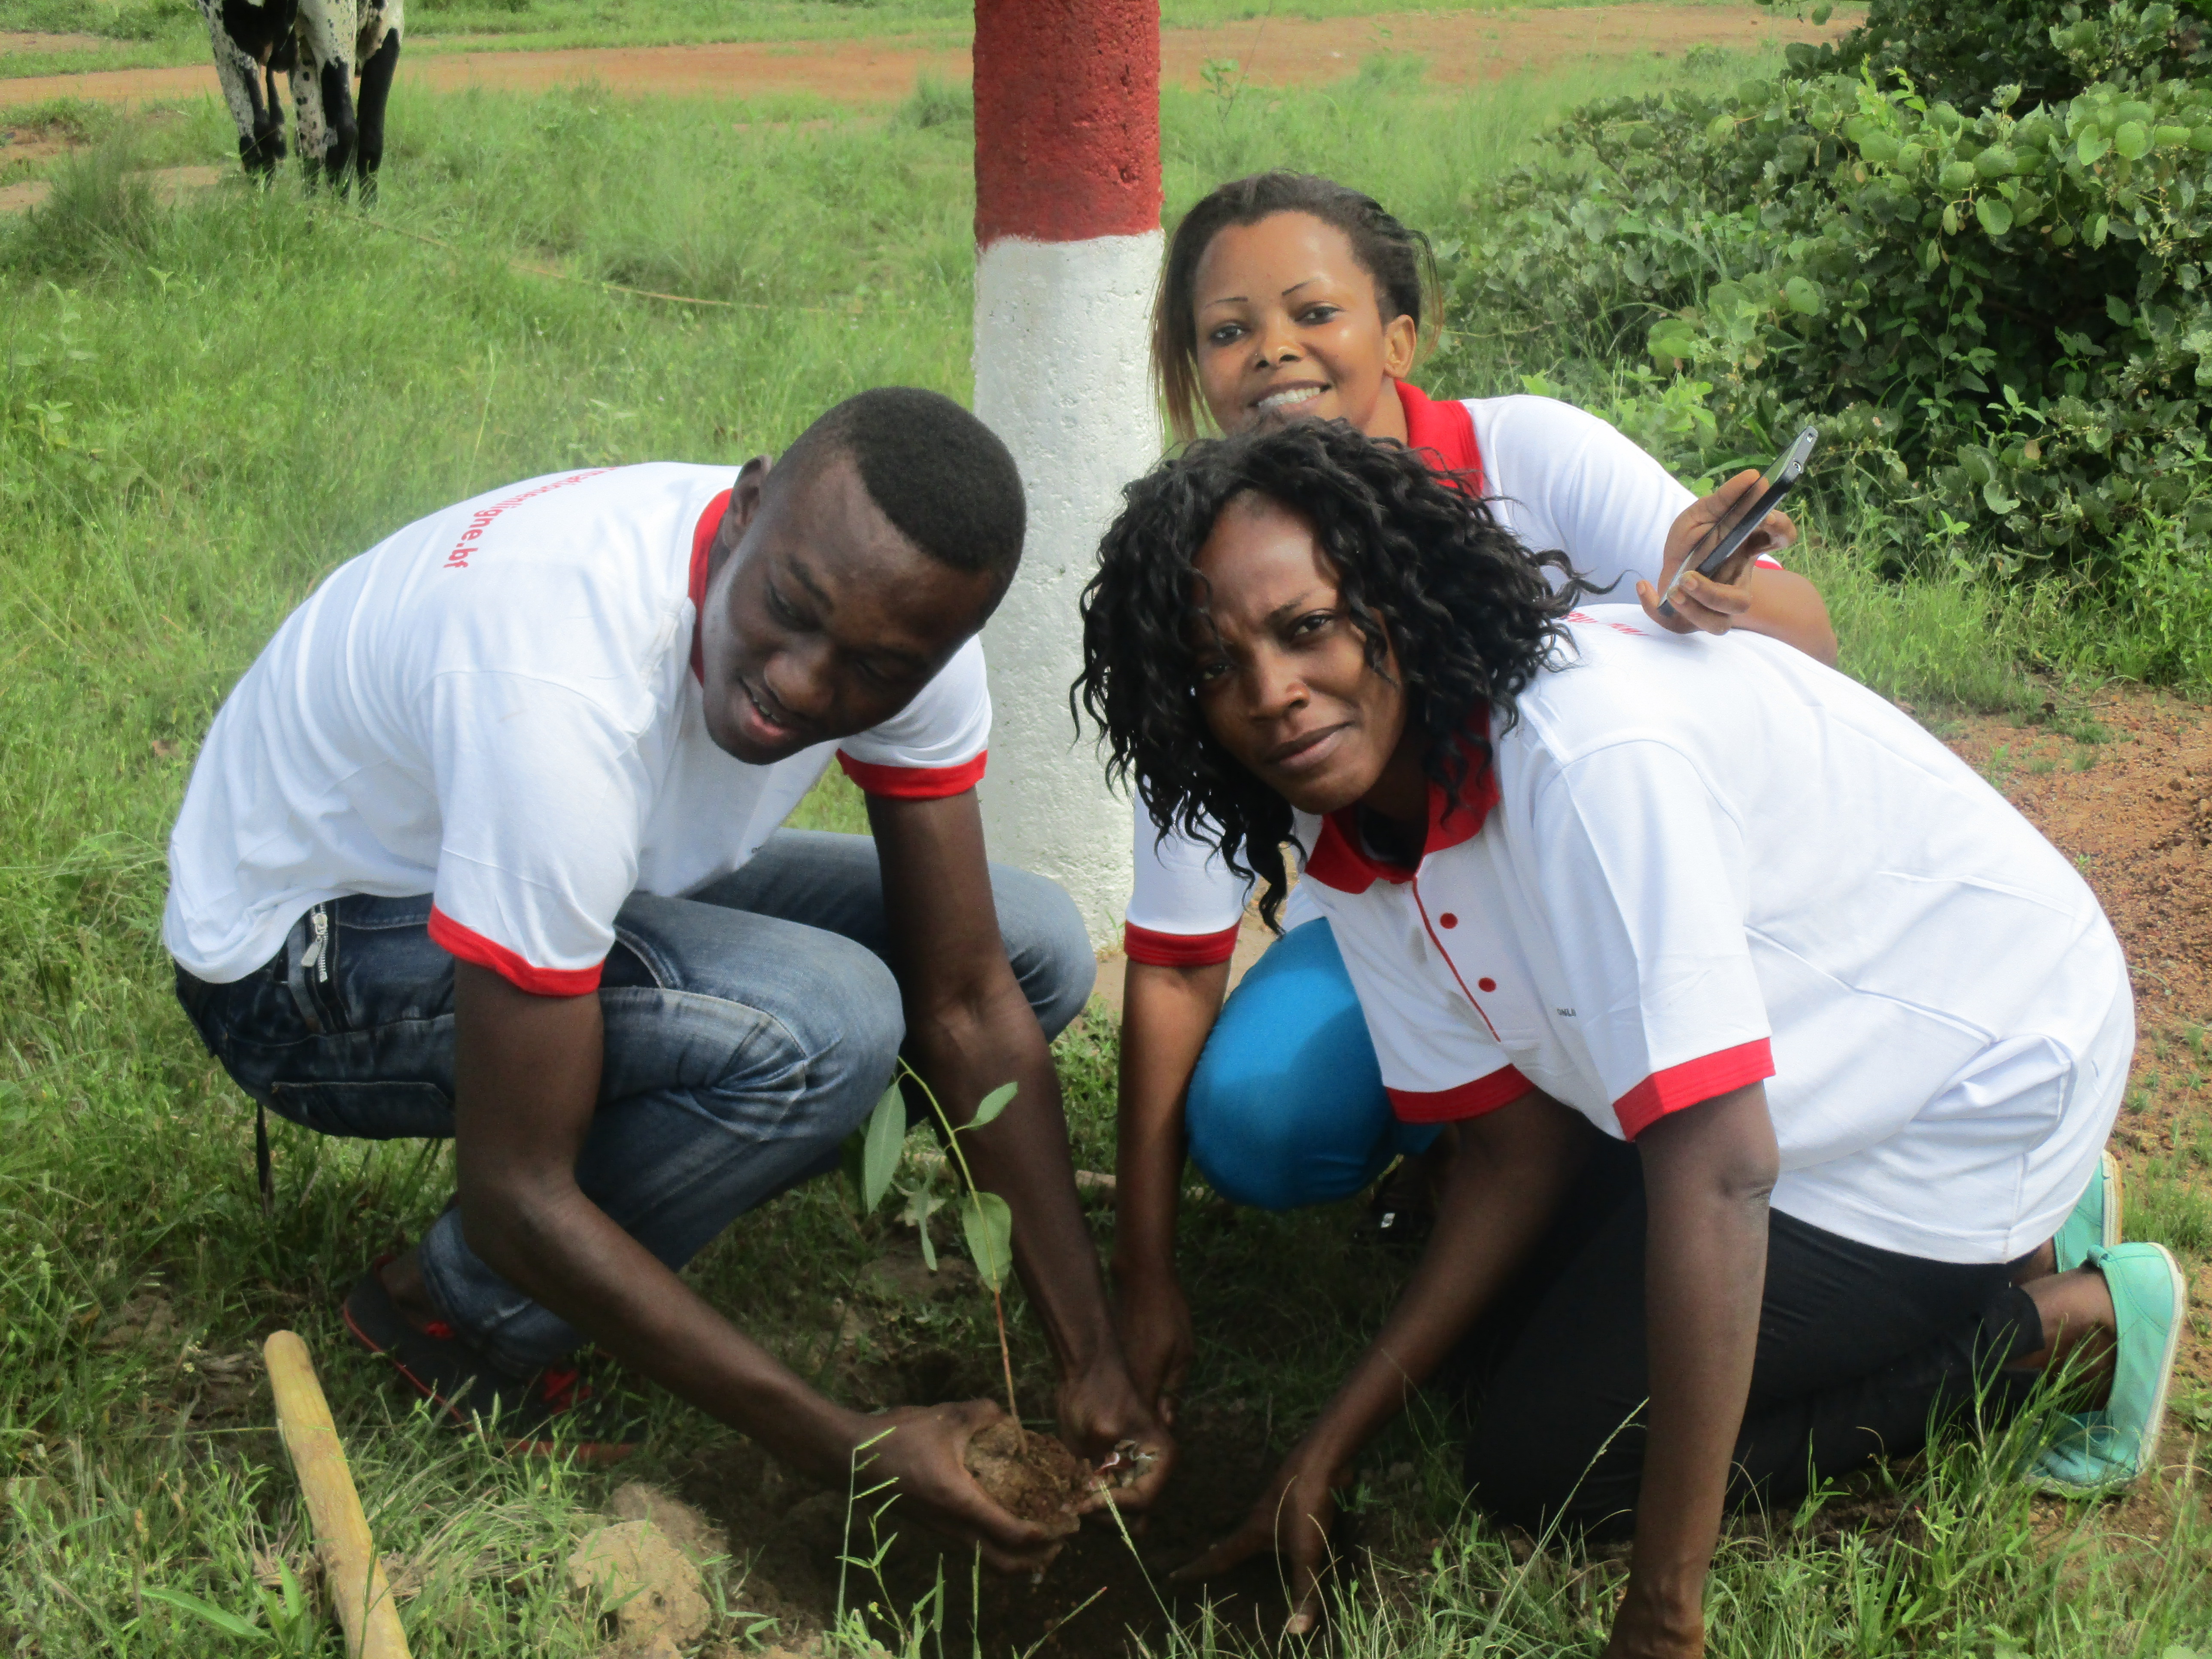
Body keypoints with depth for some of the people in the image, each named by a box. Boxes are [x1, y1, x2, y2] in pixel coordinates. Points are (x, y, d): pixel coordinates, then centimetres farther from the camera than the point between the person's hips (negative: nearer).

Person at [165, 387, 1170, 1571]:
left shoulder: (897, 609, -18)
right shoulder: (562, 690, -40)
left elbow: (968, 1005, -10)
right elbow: (518, 1198, -32)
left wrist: (1094, 1369, -14)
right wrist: (854, 1453, -29)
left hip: (562, 886, 7)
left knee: (1031, 948, -4)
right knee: (818, 1026, -30)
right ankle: (458, 1314, -5)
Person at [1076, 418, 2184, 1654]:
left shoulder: (1587, 750, -35)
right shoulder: (1347, 835, -7)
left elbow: (1716, 1170, -37)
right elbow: (1520, 1148, -2)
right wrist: (1328, 1453, -7)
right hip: (1813, 1067, 8)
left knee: (1544, 1460, -7)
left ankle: (2059, 1326, 2)